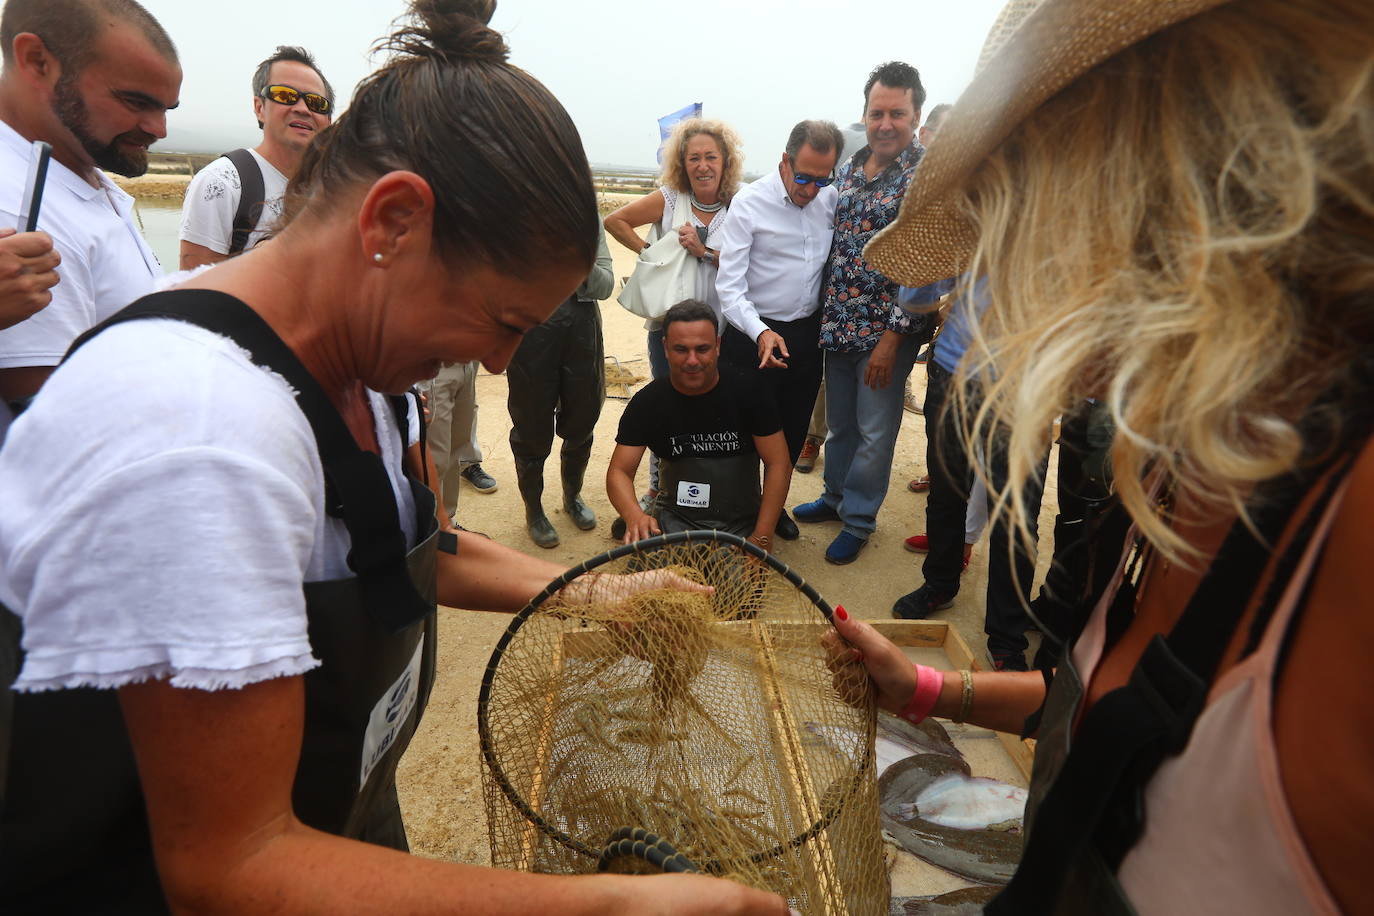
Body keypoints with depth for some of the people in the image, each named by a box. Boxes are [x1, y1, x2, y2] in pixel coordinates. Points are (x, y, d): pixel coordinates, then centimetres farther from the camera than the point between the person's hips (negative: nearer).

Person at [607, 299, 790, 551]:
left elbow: (779, 465, -4)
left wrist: (762, 538, -12)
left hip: (742, 524, -1)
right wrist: (634, 516, -26)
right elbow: (619, 471, -3)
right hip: (677, 519, 1)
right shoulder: (647, 402, -3)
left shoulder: (747, 393, -7)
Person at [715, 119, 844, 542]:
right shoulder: (750, 203, -13)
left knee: (793, 429, 17)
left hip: (809, 333, 5)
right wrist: (760, 333, -33)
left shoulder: (832, 199, 1)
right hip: (755, 335, -5)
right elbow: (729, 285, -18)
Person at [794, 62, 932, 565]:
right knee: (838, 420, 19)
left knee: (874, 431, 7)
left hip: (886, 329, -6)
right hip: (838, 321, 6)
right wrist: (825, 310, 12)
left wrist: (892, 338, -18)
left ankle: (858, 519, 24)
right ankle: (835, 495, 39)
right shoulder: (851, 166, 8)